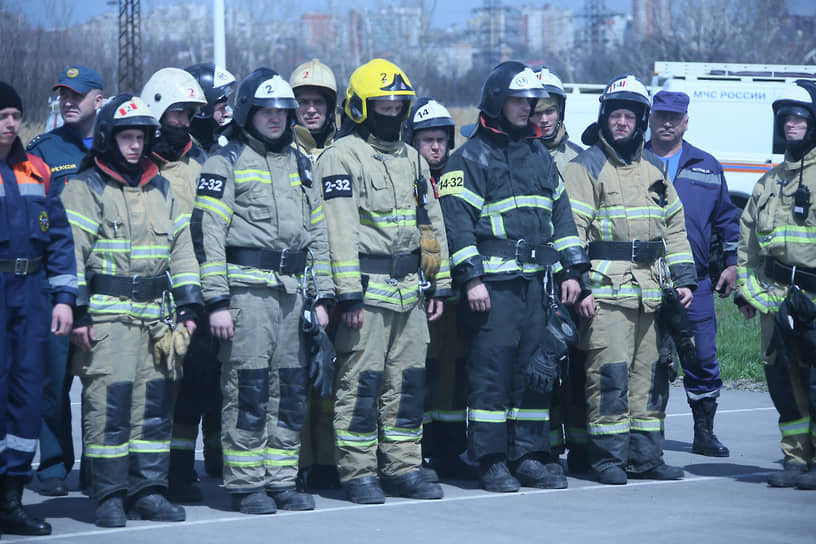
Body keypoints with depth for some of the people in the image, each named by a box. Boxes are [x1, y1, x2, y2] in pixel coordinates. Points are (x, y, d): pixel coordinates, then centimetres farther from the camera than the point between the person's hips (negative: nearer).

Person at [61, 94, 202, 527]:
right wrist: (79, 312, -13)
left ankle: (148, 490, 13)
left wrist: (188, 305, 11)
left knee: (155, 401, 4)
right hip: (106, 315, -6)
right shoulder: (85, 189, -1)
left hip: (155, 313, 6)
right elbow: (71, 254, -7)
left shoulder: (161, 189, 17)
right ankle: (109, 496, -4)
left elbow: (181, 249, 18)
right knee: (109, 400, -10)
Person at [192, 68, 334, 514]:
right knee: (248, 389, -6)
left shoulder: (299, 165, 18)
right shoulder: (227, 162, -1)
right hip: (247, 288, -6)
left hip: (292, 290, 6)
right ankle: (246, 485, 1)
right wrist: (217, 301, -14)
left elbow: (318, 233, 21)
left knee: (291, 389, 6)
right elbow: (207, 233, -7)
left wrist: (322, 297, 14)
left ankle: (281, 480, 15)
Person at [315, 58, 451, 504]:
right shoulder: (342, 156, -6)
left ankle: (403, 468, 16)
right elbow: (340, 230, -14)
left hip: (409, 290, 7)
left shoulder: (410, 158, 17)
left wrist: (439, 285, 15)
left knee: (408, 382, 9)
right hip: (367, 289, -7)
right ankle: (358, 473, 1)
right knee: (360, 383, -5)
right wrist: (348, 294, -20)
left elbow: (431, 223, 21)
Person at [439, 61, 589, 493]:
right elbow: (457, 221, -9)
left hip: (536, 281, 6)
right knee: (491, 372, -6)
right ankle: (491, 462, 0)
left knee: (536, 369, 6)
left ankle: (530, 456, 14)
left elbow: (560, 213, 21)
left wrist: (571, 270, 13)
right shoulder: (471, 158, -2)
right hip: (493, 285, -6)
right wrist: (471, 278, -16)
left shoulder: (538, 154, 19)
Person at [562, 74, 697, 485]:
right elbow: (572, 230, -8)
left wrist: (683, 278, 12)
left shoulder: (654, 168, 17)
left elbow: (674, 226, 21)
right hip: (606, 290, -6)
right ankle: (608, 458, -3)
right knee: (610, 373, -9)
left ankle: (644, 456, 14)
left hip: (651, 291, 6)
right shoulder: (585, 167, -2)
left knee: (650, 375, 7)